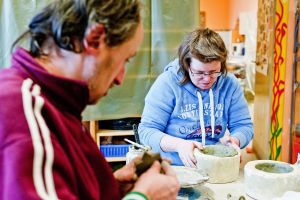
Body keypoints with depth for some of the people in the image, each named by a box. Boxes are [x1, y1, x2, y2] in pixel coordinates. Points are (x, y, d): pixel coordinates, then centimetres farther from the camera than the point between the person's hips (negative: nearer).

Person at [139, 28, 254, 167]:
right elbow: (146, 131, -11)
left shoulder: (230, 84, 0)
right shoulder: (167, 83, -11)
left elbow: (244, 126, 8)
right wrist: (179, 145, -28)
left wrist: (234, 140, -15)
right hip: (172, 167, -3)